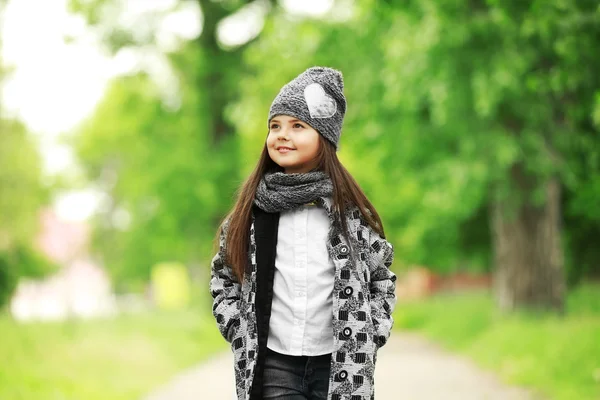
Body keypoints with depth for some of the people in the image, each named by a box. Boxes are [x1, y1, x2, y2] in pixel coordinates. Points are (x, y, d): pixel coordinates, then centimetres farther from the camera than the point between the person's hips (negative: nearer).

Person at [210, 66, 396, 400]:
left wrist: (369, 337, -1)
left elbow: (382, 278, 10)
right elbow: (223, 275, 14)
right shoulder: (254, 207, 3)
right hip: (273, 363, 0)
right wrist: (238, 330, 1)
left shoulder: (349, 208, 0)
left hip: (339, 364, 0)